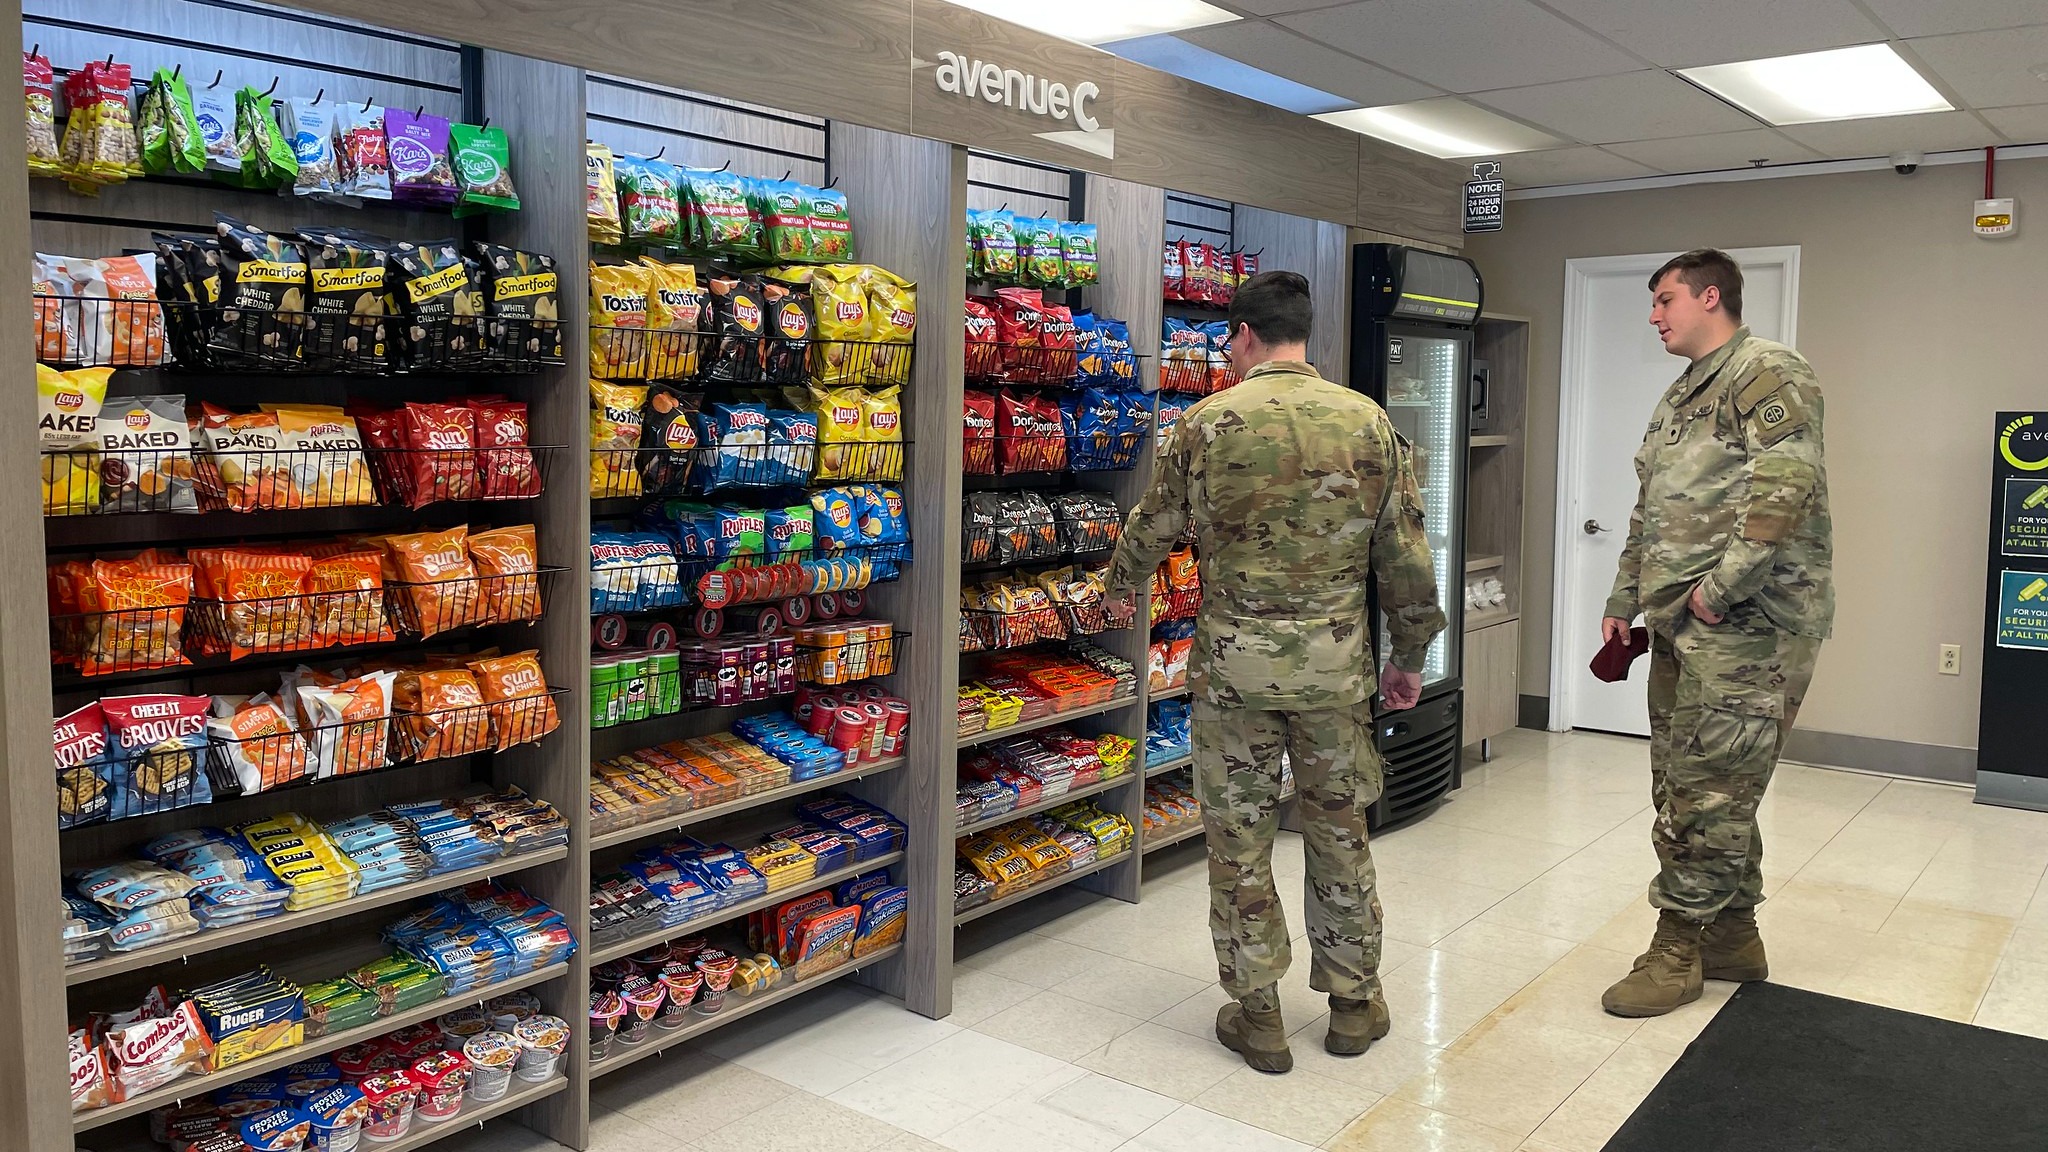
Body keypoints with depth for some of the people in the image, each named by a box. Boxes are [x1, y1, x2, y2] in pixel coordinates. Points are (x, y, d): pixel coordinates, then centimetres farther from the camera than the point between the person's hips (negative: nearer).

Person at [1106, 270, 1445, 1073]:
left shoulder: (1209, 421, -5)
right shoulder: (1368, 420, 0)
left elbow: (1153, 526, 5)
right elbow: (1405, 555, 2)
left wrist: (1120, 586, 26)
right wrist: (1410, 658, 13)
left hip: (1234, 658, -2)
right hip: (1336, 658, 2)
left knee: (1240, 837, 9)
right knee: (1339, 830, 15)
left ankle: (1256, 1015, 18)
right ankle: (1354, 1002, 28)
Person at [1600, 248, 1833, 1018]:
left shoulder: (1768, 373, -8)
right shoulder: (1681, 396, 21)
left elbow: (1788, 489, -21)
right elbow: (1649, 514, 24)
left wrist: (1720, 587, -21)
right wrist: (1625, 600, 19)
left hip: (1744, 624, -9)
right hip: (1682, 629, 10)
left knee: (1706, 792, -4)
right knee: (1701, 788, 14)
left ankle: (1677, 951, 6)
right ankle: (1733, 938, 27)